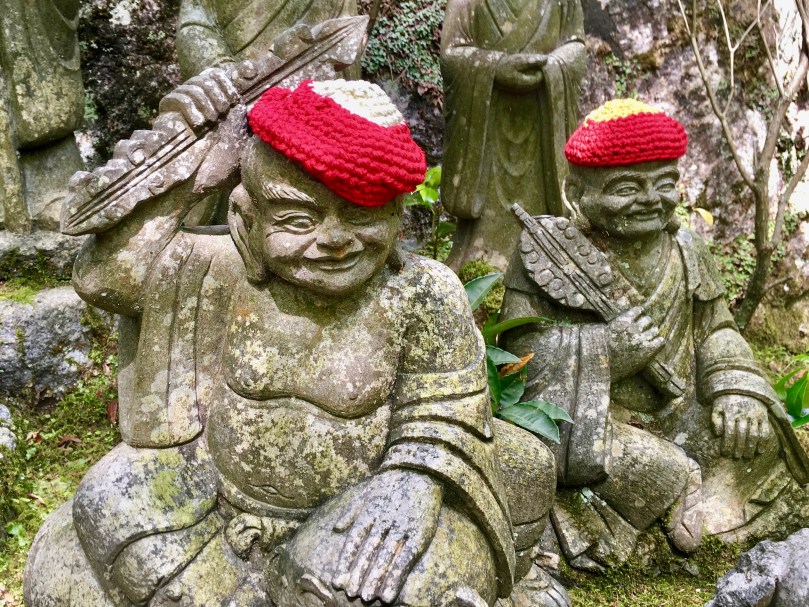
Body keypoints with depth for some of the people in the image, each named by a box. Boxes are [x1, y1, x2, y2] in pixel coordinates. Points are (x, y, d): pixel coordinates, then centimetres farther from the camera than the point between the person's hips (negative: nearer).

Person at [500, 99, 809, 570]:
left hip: (680, 410, 5)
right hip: (592, 418, -4)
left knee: (757, 437, -13)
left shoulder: (686, 251, 7)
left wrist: (736, 389, -9)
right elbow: (520, 347, -13)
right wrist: (604, 349, -25)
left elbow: (715, 330, 11)